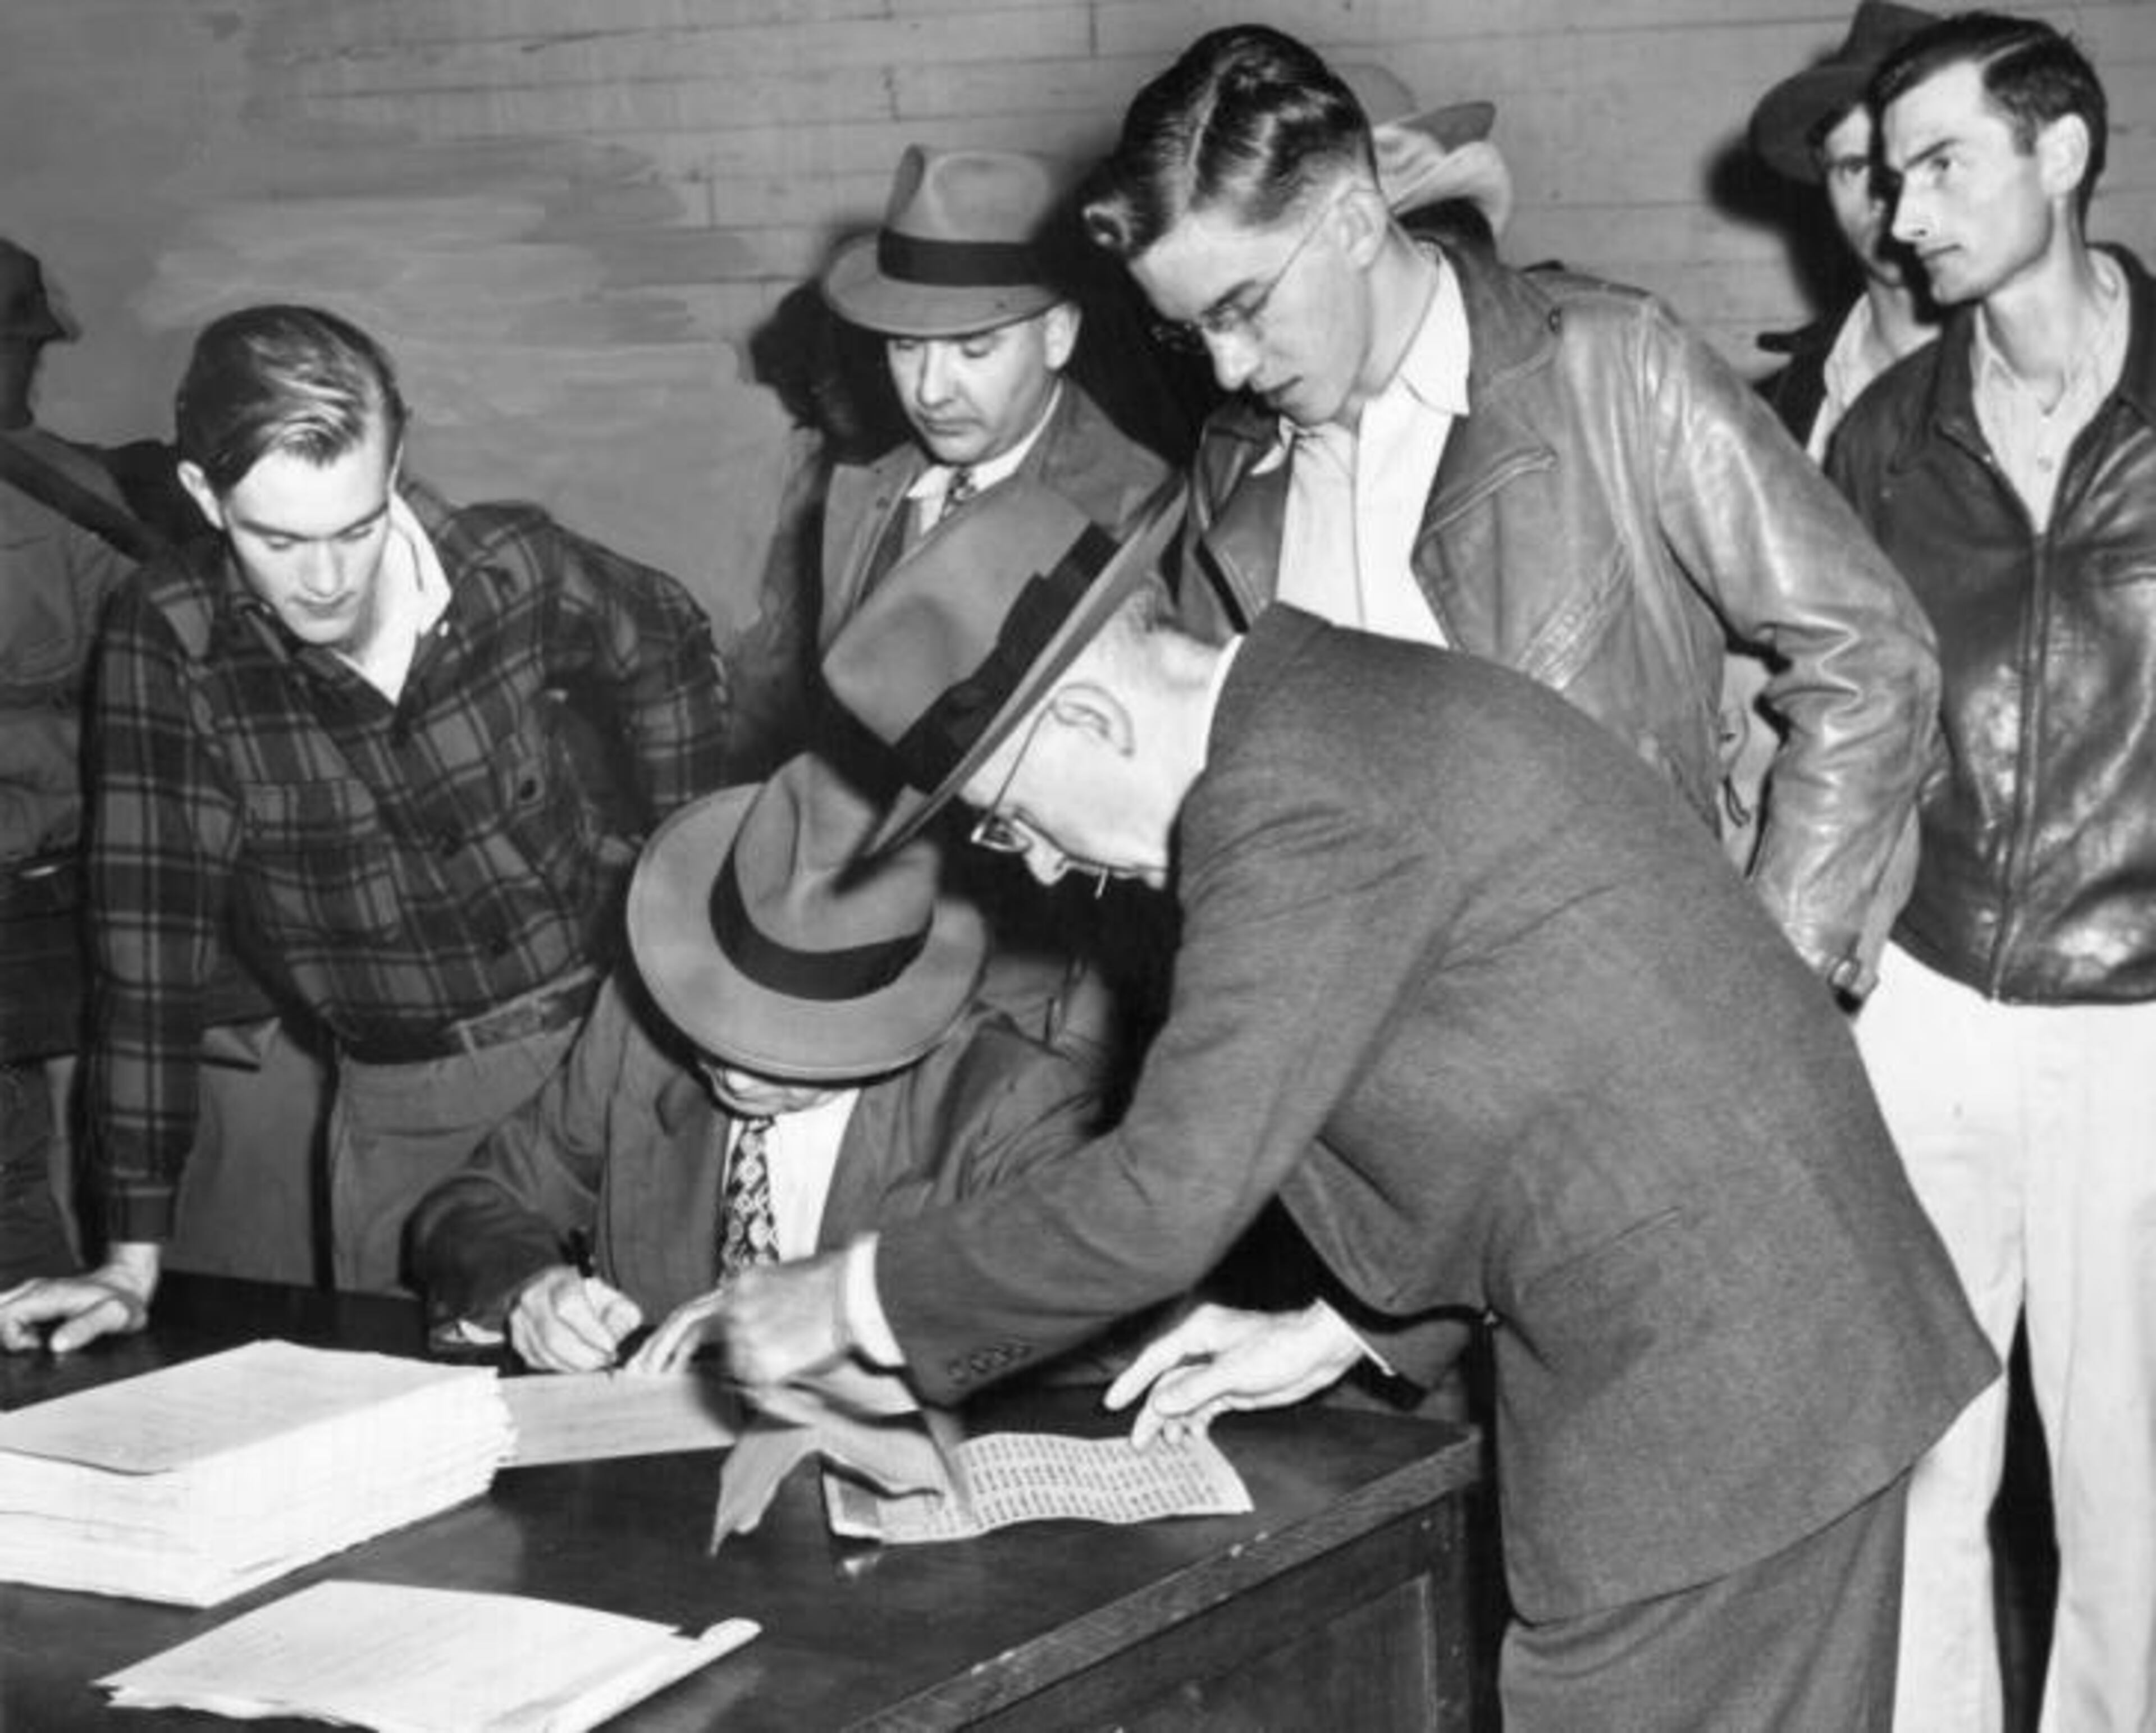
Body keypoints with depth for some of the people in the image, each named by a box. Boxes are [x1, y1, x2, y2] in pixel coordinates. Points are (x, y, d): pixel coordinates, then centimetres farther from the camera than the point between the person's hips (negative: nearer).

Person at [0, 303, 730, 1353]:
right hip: (402, 1101, 0)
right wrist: (133, 1257, -19)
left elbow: (667, 652, 10)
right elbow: (147, 937, -18)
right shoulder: (170, 641, -16)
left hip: (612, 1030, 1)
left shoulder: (511, 568, -13)